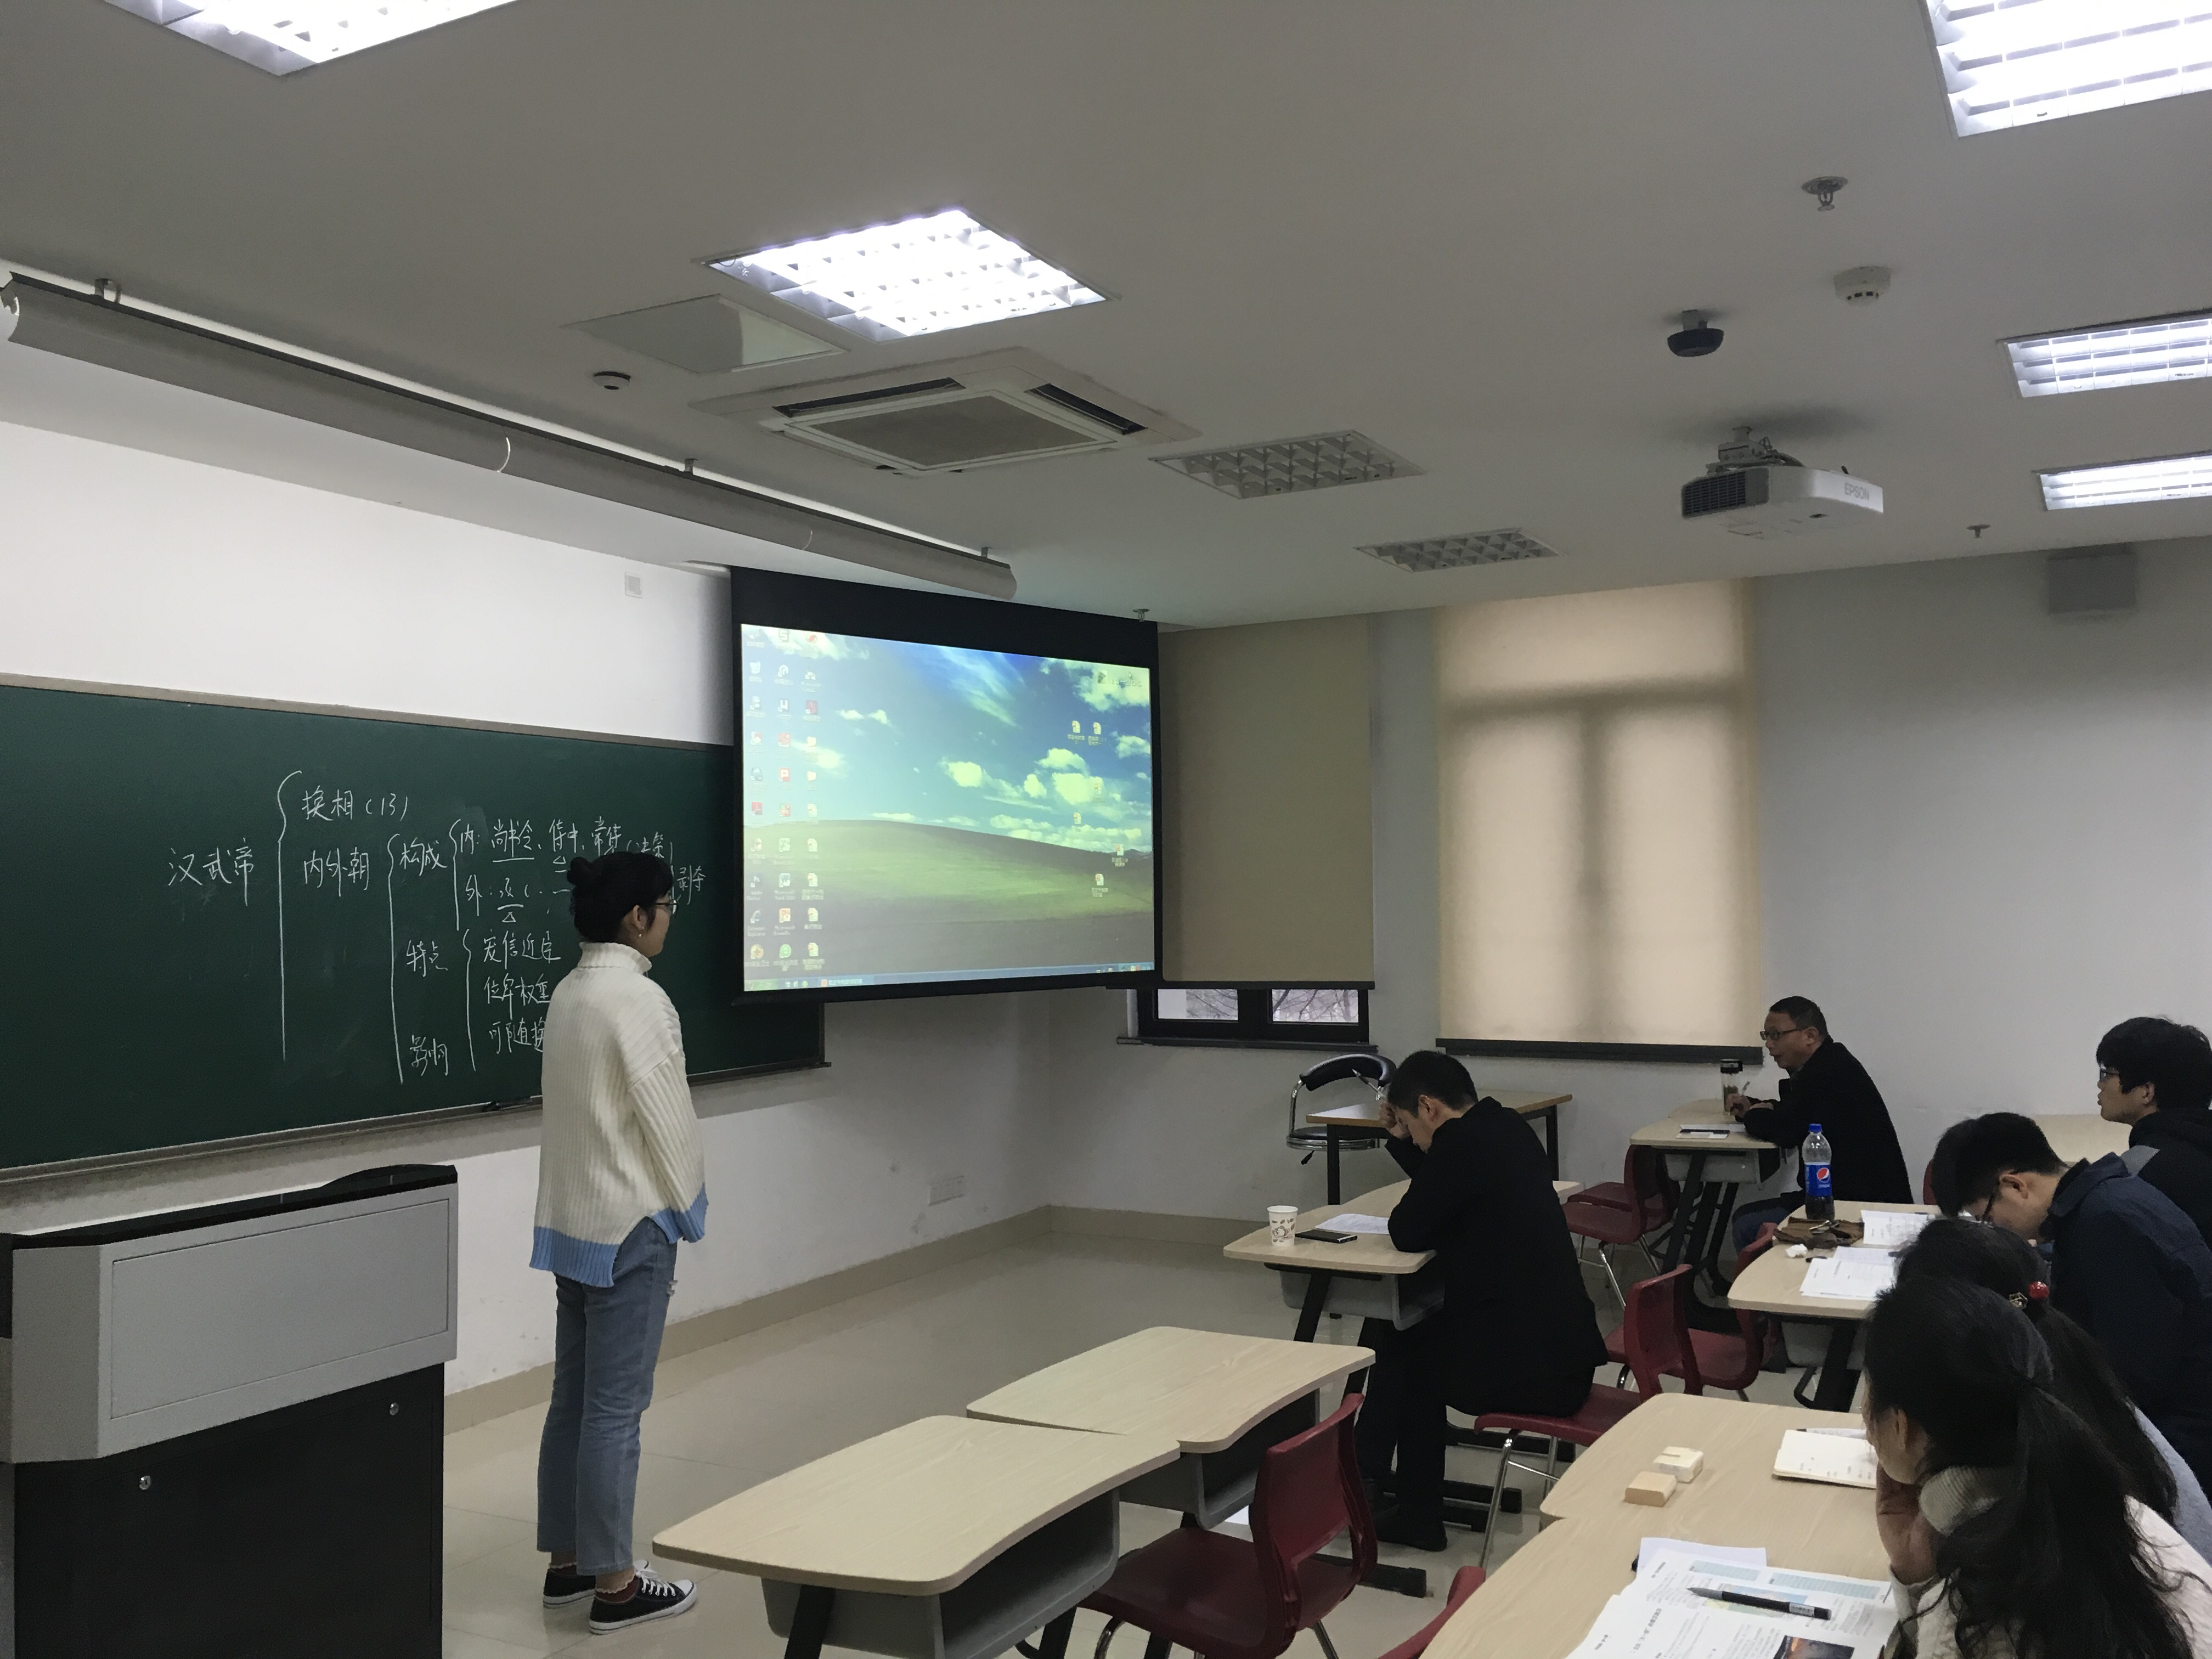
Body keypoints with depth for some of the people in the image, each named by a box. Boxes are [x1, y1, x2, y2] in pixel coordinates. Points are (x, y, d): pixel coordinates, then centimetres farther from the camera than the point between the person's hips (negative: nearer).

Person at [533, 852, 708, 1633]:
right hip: (629, 1225, -9)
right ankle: (613, 1583, 11)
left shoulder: (568, 993, 8)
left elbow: (588, 1106, 10)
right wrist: (689, 1207, -1)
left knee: (573, 1398, 15)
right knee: (614, 1409, 0)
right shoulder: (639, 999, -18)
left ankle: (566, 1561, 26)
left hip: (572, 1221, 9)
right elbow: (667, 1119, -16)